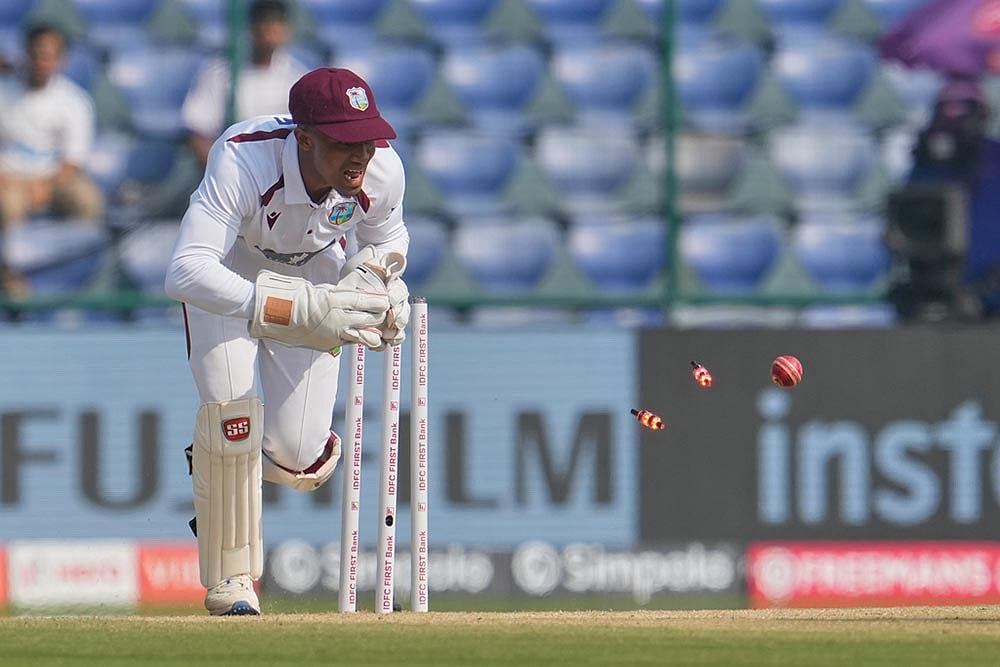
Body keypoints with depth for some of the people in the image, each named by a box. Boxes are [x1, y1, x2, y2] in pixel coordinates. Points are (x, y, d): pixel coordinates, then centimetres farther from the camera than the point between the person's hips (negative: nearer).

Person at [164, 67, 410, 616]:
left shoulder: (382, 169, -28)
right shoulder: (243, 160, -41)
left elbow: (387, 241, -2)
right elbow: (185, 273, -52)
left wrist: (371, 278, -26)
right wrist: (303, 309, -62)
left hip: (317, 273, 3)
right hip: (229, 270, -3)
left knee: (298, 459, -8)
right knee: (233, 407, -24)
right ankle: (230, 580, -5)